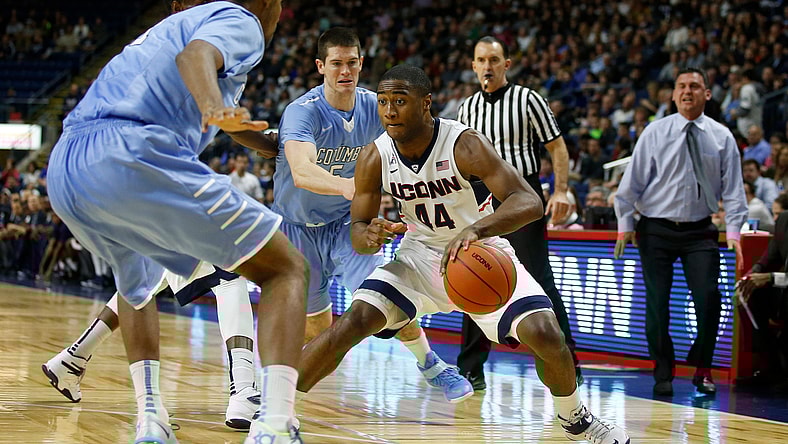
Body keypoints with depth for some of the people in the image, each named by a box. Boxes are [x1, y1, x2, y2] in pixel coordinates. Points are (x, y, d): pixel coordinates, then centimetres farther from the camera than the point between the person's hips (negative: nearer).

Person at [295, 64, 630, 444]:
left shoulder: (464, 144, -26)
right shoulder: (374, 157, -15)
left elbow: (529, 202, -35)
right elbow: (357, 233, -7)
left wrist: (474, 230, -54)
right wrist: (369, 235, -34)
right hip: (421, 255, 2)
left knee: (543, 332, -21)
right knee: (355, 320, -20)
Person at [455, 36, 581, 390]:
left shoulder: (528, 100, -3)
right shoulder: (469, 108, 12)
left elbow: (557, 148, -4)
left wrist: (560, 191, -16)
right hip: (481, 200, 5)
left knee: (539, 281, -9)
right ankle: (471, 370, 13)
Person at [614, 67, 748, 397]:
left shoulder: (722, 137, 4)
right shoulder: (655, 133, 1)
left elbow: (733, 188, 5)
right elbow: (633, 180, 3)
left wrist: (733, 230, -4)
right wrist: (625, 223, 0)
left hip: (699, 232, 1)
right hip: (656, 230, 0)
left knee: (708, 297, -13)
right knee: (657, 304, -3)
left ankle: (702, 369, 7)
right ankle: (663, 374, 14)